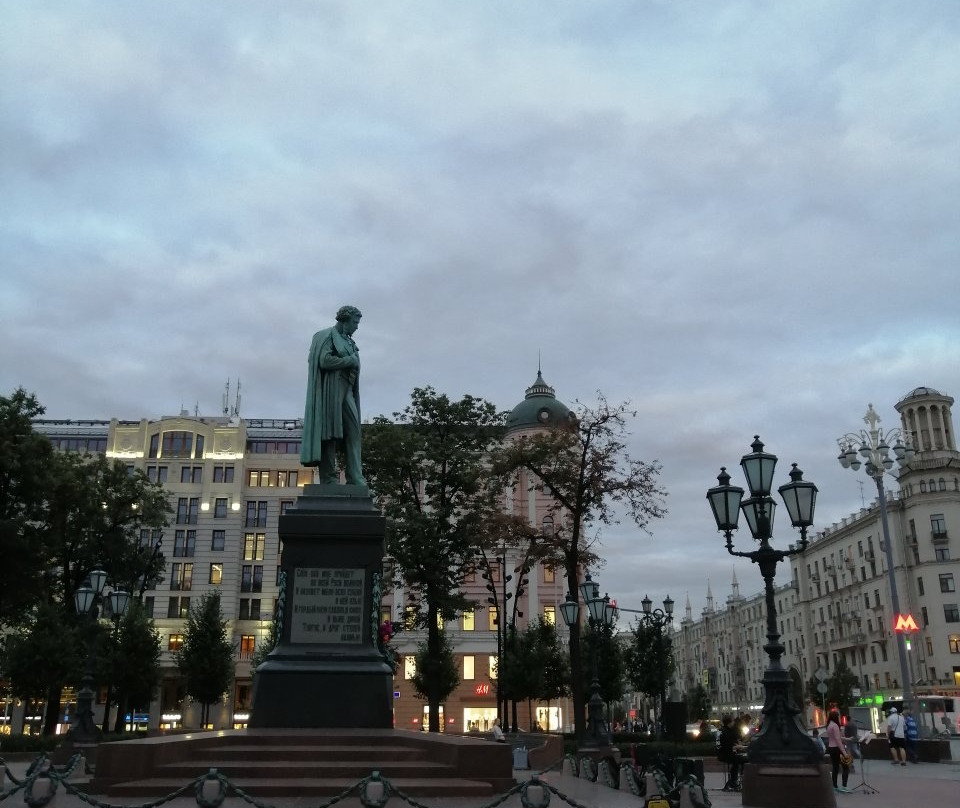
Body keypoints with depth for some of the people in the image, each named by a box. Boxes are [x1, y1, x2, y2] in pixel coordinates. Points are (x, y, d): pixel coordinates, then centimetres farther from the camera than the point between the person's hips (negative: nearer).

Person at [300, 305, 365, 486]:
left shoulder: (349, 341, 24)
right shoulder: (328, 335, 0)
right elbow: (324, 361, -14)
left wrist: (355, 363, 2)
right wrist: (349, 360, -7)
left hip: (346, 390, 8)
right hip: (331, 389, -8)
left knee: (353, 431, -3)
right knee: (330, 431, -9)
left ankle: (355, 479, -8)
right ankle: (328, 478, -9)